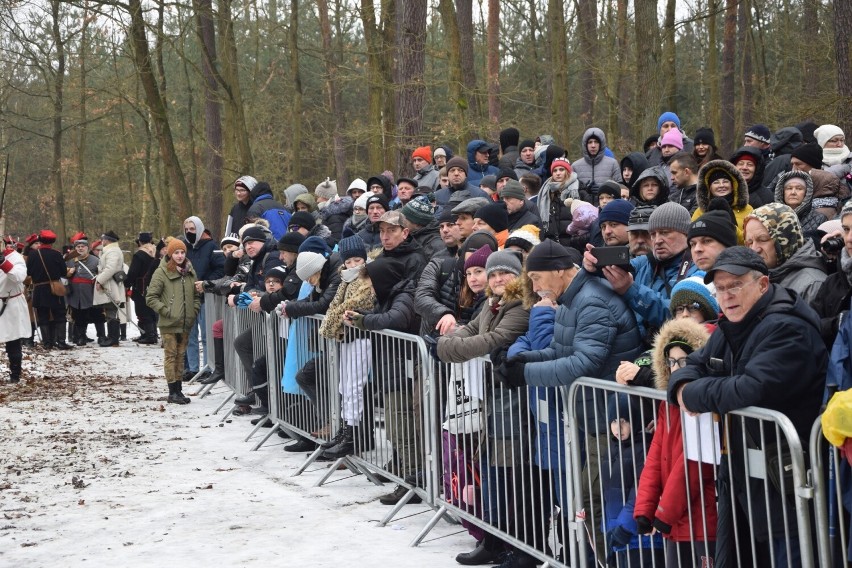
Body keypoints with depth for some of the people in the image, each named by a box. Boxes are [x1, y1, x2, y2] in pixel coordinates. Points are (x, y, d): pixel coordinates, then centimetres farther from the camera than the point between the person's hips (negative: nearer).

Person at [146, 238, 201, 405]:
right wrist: (165, 311, -12)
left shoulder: (190, 272, 10)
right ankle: (173, 392, -2)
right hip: (169, 323, -5)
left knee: (180, 355, 10)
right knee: (170, 355, -4)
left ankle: (178, 390, 15)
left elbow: (196, 295, 19)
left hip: (186, 323, 5)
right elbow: (151, 297, -8)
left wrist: (194, 310, 6)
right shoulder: (161, 272, -6)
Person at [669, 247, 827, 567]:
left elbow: (752, 390, -30)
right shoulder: (728, 330, 13)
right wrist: (683, 387, -8)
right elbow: (694, 366, 18)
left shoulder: (787, 330, -18)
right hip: (737, 480, 9)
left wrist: (693, 394, -15)